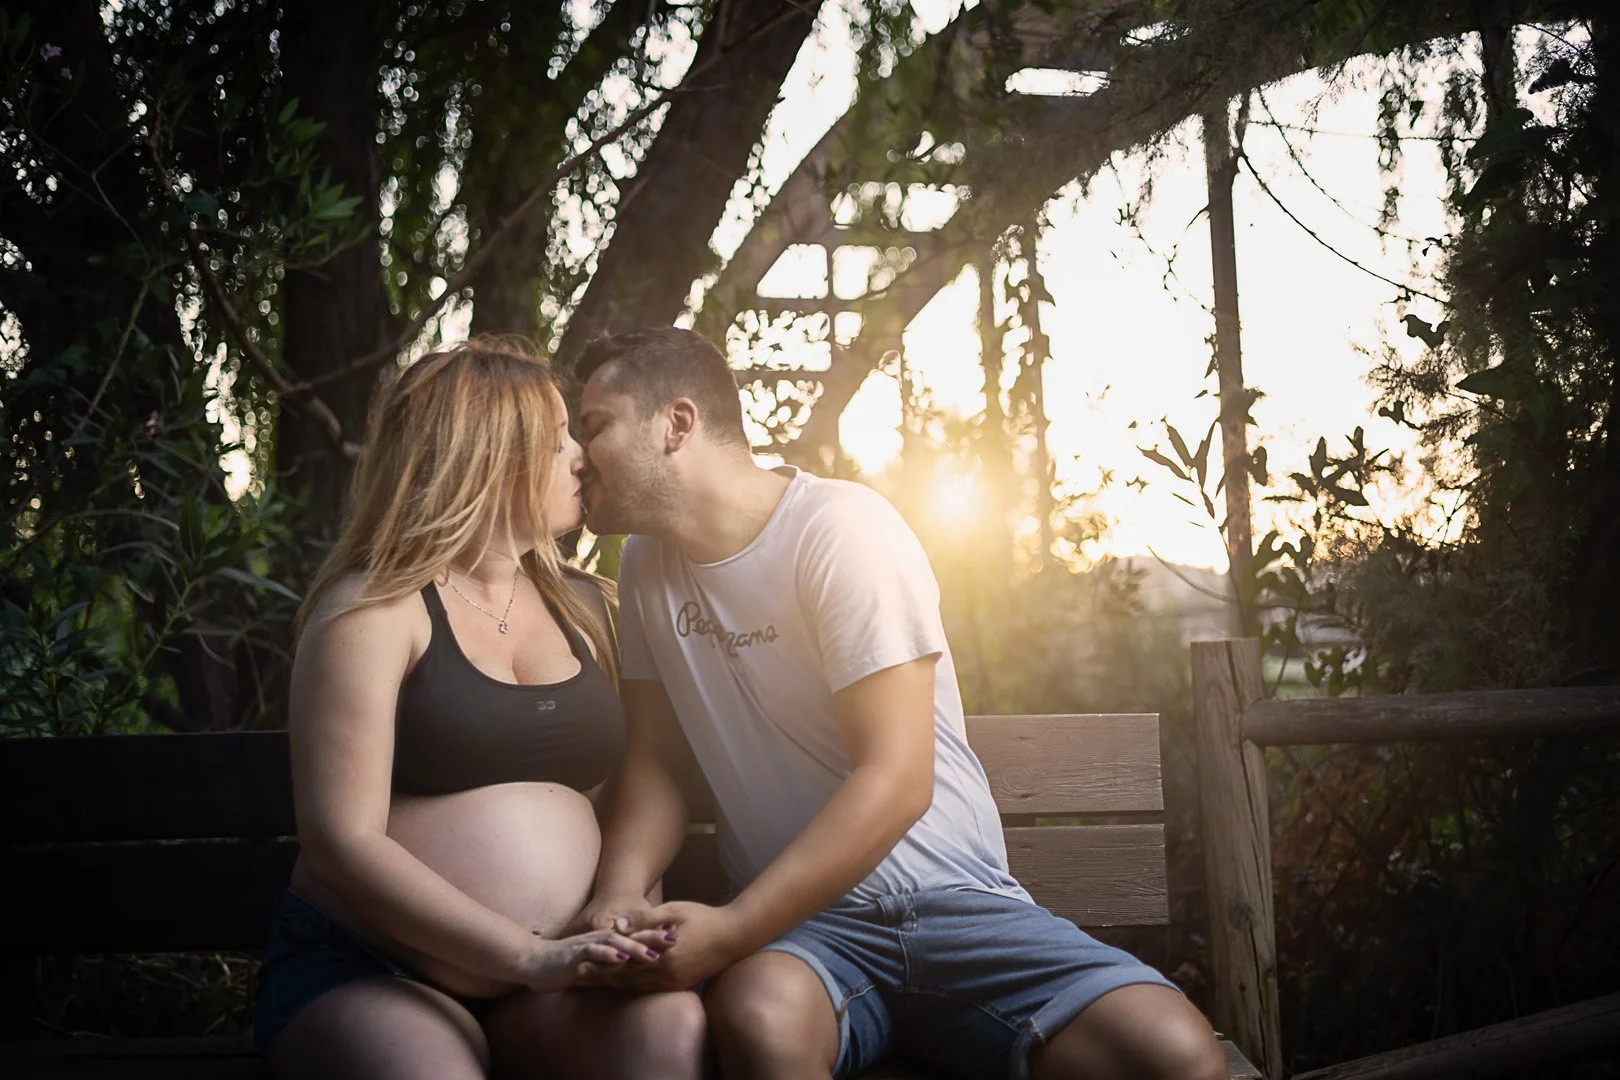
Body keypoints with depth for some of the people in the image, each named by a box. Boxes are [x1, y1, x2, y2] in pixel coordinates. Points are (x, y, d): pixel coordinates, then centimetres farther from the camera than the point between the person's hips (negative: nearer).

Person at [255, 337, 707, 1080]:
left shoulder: (582, 608, 14)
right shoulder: (376, 607, -5)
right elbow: (341, 843, -13)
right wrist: (531, 956, -22)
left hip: (543, 982, 4)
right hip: (362, 971, -4)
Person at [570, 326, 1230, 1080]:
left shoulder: (842, 528, -11)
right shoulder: (648, 566, 8)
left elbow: (896, 780, -18)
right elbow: (656, 759, 9)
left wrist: (728, 930, -24)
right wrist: (620, 891, -13)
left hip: (955, 903, -2)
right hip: (799, 923, 2)